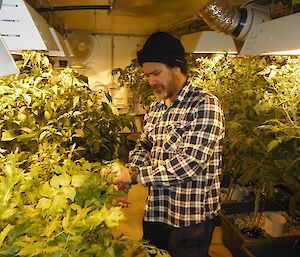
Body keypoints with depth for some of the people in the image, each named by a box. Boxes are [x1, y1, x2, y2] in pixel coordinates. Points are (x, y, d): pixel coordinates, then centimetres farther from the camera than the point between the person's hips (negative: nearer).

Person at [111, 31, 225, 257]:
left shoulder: (204, 104, -17)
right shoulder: (156, 108, 7)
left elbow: (190, 164, -26)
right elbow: (144, 146, 14)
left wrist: (134, 176, -21)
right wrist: (126, 172, -6)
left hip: (190, 217, -7)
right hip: (155, 212, 7)